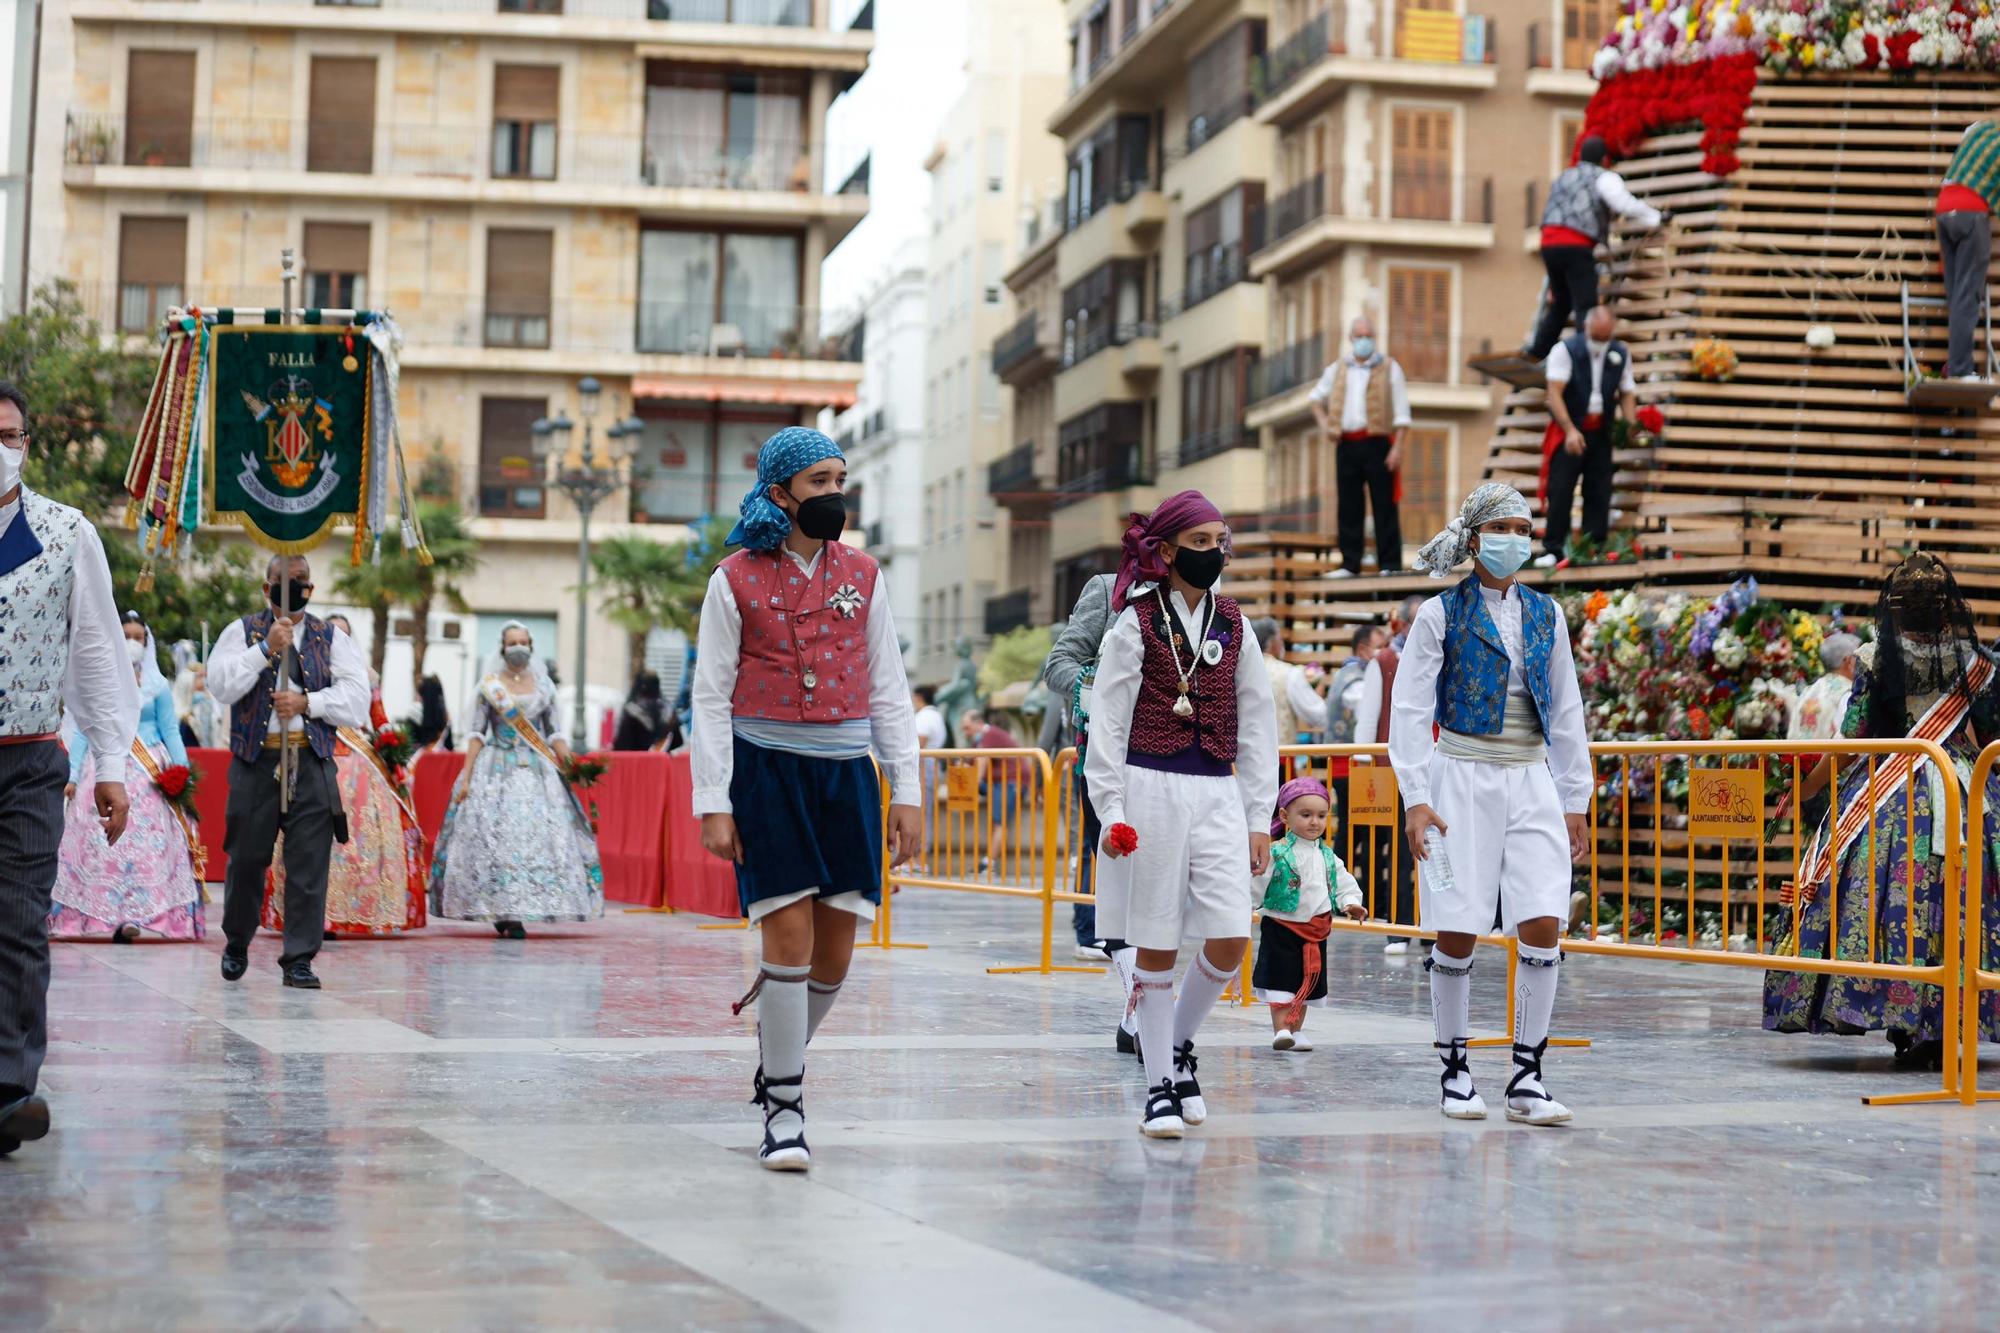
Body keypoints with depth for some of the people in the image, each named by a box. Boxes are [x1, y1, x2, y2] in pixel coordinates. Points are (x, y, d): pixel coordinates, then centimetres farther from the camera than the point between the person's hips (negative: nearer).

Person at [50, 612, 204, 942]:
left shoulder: (157, 685, 9)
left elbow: (170, 731, 8)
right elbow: (81, 731, 6)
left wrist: (182, 771, -4)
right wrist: (73, 775, -2)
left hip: (148, 774, 0)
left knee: (146, 843, -10)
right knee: (101, 844, -7)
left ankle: (130, 916, -13)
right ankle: (113, 917, -4)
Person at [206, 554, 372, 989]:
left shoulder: (332, 639, 12)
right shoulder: (242, 631, 9)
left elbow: (357, 700, 3)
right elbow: (221, 686, -6)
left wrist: (306, 701, -10)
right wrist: (267, 649, -12)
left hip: (312, 762, 1)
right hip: (255, 761, -1)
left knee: (309, 864, -4)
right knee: (247, 857, 6)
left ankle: (299, 959, 0)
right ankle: (236, 944, 27)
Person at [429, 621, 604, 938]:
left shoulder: (543, 685, 10)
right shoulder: (489, 685, 4)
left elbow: (554, 732, 11)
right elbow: (476, 734, 2)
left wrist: (563, 754, -10)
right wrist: (466, 778, -4)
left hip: (536, 772, 2)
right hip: (496, 770, -2)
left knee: (534, 836, -8)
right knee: (494, 837, -10)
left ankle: (515, 914, -5)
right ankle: (500, 910, -4)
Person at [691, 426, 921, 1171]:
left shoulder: (862, 577, 10)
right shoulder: (736, 580, 0)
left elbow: (889, 692, 12)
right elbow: (711, 697, 0)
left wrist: (906, 793, 5)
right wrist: (713, 802, -7)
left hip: (846, 773, 4)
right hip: (767, 769, -4)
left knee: (835, 952, 3)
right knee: (789, 935, -10)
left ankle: (778, 1064, 28)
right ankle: (783, 1107, 2)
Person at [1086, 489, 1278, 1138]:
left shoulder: (1233, 625, 11)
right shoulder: (1136, 623, -1)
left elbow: (1257, 725, 14)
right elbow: (1107, 721, -2)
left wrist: (1259, 819, 10)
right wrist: (1112, 811, -9)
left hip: (1217, 794, 4)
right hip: (1151, 789, -4)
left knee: (1230, 939, -6)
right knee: (1156, 945, 0)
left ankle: (1178, 1043, 19)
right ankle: (1159, 1086, 11)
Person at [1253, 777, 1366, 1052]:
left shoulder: (1327, 856, 6)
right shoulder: (1277, 854, -13)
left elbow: (1344, 882, 11)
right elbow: (1257, 883, -16)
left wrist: (1351, 903, -6)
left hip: (1316, 931, 6)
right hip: (1281, 928, -6)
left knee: (1307, 983, 12)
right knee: (1281, 979, -9)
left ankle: (1295, 1031, 22)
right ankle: (1281, 1029, -5)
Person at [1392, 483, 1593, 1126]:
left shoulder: (1545, 616, 12)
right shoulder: (1441, 615, 0)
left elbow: (1566, 712, 16)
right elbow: (1408, 711, -3)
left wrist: (1575, 800, 13)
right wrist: (1416, 798, -11)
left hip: (1531, 783, 3)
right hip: (1462, 778, -3)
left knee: (1544, 927, -8)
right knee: (1457, 933, -3)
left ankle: (1526, 1078, -1)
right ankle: (1454, 1073, 11)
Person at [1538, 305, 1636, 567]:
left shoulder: (1621, 354, 6)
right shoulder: (1566, 350, -8)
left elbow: (1627, 393, 13)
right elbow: (1555, 393, -14)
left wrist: (1630, 424, -7)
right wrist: (1570, 430, -24)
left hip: (1602, 432, 4)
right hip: (1568, 431, -4)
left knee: (1599, 493, 1)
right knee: (1560, 491, -8)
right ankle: (1553, 549, -5)